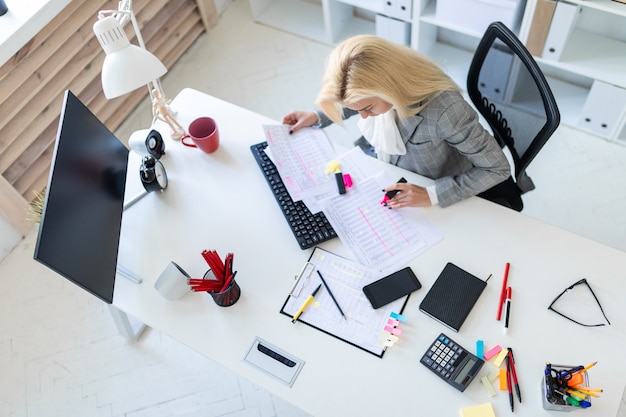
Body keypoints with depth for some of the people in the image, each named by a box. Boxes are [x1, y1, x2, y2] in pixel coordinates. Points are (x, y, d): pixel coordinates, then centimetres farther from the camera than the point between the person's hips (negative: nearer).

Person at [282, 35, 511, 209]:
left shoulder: (444, 110, -40)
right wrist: (317, 117, -7)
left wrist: (432, 194, -33)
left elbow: (497, 168, -26)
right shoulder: (371, 82, -22)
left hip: (436, 205, -5)